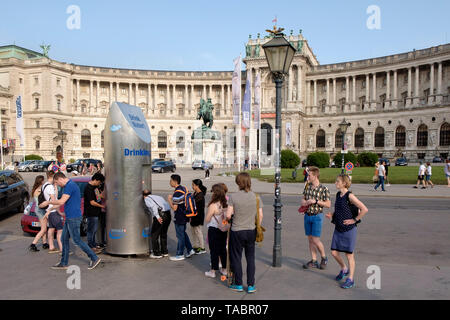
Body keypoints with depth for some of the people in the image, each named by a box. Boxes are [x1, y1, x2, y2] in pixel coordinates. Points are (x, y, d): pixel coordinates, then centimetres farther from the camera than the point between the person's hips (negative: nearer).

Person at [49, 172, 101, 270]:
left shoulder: (70, 186, -17)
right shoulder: (71, 185, 16)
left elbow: (61, 201, -21)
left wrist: (50, 202, -4)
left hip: (73, 218, -10)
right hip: (70, 218, 10)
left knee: (77, 240, -5)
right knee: (64, 239, 13)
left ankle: (94, 258, 1)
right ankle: (63, 263, 21)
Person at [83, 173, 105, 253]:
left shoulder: (95, 186, 9)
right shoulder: (89, 188, -20)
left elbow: (98, 195, 26)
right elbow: (92, 202, -21)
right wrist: (102, 206, -11)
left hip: (95, 212, 10)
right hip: (91, 213, -10)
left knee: (94, 229, 18)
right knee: (91, 230, -1)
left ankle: (94, 245, 29)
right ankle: (91, 247, 7)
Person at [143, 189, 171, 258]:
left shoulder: (147, 198, 8)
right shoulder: (158, 197, 28)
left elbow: (153, 206, -12)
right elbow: (168, 206, 28)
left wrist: (157, 217, -24)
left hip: (160, 216, -7)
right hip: (168, 215, 7)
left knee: (154, 235, 10)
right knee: (163, 233, 24)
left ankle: (157, 253, 16)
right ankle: (164, 252, 32)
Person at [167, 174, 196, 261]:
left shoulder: (177, 193, -24)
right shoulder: (184, 188, 5)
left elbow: (174, 208, -24)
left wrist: (169, 199, -11)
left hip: (179, 218, -9)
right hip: (184, 216, 9)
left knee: (180, 236, 2)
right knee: (183, 233, 22)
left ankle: (179, 255, 14)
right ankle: (190, 250, 27)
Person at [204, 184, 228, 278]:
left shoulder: (213, 205, -21)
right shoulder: (226, 204, -4)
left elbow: (207, 220, -13)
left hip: (214, 230, -5)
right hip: (224, 230, 6)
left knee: (214, 250, 5)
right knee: (223, 249, 16)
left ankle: (213, 271, 15)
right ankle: (224, 269, 27)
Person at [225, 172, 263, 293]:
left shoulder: (233, 197, -13)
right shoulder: (256, 197, -4)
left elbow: (228, 216, -13)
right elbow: (260, 216, 0)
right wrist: (257, 227, 15)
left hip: (237, 232, -3)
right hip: (251, 231, 3)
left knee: (236, 258, 13)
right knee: (250, 258, 14)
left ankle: (238, 285, 23)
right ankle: (251, 286, 19)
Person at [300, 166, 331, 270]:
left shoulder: (324, 189, -11)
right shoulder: (307, 186, 6)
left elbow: (328, 204, -10)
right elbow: (303, 199, 17)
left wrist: (316, 201, -18)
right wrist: (305, 202, -6)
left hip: (317, 216, -6)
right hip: (307, 215, 6)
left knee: (315, 240, -5)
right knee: (310, 239, 9)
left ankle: (324, 258, 19)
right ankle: (314, 261, 20)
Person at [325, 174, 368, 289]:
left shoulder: (350, 196, -16)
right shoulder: (338, 195, 7)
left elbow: (364, 209, -19)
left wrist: (355, 220, -15)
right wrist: (331, 215, 4)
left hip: (349, 229, -7)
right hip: (338, 229, 7)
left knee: (349, 254, 4)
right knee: (334, 253, 10)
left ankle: (351, 279, 18)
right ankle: (344, 269, 36)